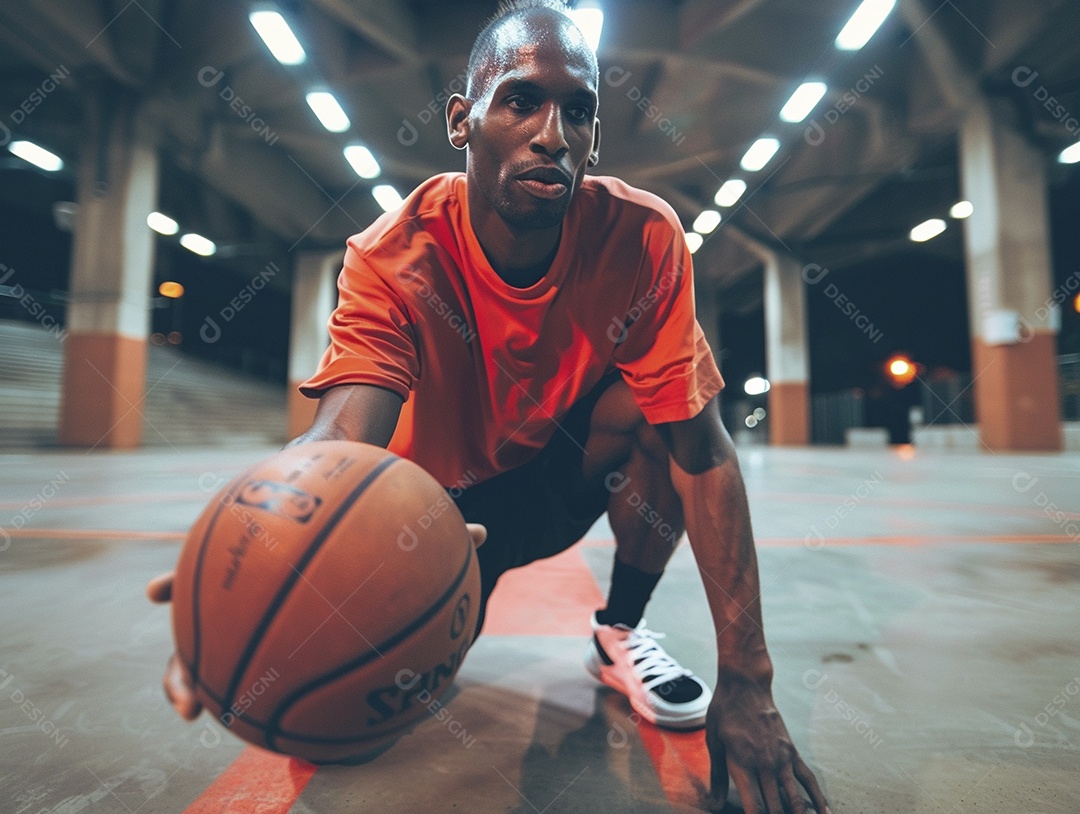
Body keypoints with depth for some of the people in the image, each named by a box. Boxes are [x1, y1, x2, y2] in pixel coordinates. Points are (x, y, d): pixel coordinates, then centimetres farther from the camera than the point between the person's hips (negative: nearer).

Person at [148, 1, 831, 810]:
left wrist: (746, 679, -28)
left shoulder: (642, 238, -23)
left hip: (568, 471, 1)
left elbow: (701, 451, -26)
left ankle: (620, 633, -3)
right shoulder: (394, 258, -24)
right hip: (447, 495, 0)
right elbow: (345, 433, -37)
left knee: (651, 399, -28)